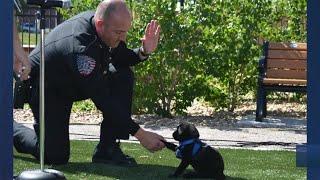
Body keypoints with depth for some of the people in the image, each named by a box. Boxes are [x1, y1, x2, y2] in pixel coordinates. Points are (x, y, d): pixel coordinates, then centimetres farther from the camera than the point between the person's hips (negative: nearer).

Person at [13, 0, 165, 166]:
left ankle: (107, 150, -10)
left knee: (123, 76, -14)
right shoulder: (80, 46, -39)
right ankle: (10, 129, 15)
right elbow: (103, 100, -37)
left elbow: (120, 58, 3)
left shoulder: (98, 20, -15)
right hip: (45, 89, -8)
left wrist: (144, 52, -20)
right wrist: (140, 134, -36)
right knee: (55, 157, -13)